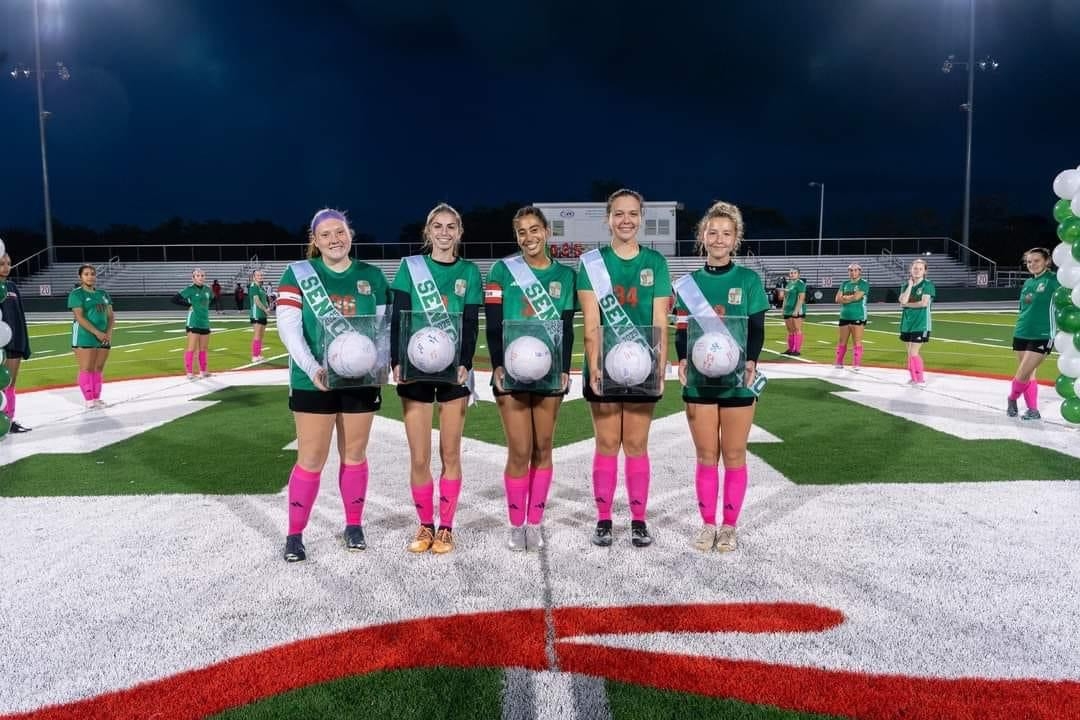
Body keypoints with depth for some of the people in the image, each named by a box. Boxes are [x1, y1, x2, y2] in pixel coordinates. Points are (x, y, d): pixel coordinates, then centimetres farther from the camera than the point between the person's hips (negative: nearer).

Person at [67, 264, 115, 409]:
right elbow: (79, 317, -13)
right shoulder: (76, 294, -3)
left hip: (104, 337, 6)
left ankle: (97, 397, 14)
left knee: (99, 369, 8)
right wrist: (97, 333, -19)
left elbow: (111, 316, 13)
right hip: (85, 337, -6)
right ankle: (89, 400, -1)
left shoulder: (103, 294, 16)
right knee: (87, 369, -5)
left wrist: (109, 332, -4)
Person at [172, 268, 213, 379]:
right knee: (191, 348, -4)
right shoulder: (190, 289, -7)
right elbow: (174, 299, -10)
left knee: (204, 348, 13)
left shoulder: (207, 289, 8)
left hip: (205, 323, 6)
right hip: (193, 323, -6)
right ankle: (189, 372, 1)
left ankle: (203, 371, 23)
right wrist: (188, 304, -11)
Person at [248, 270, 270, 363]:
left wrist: (268, 308, 0)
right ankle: (254, 357, -7)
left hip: (263, 314, 9)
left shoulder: (261, 287, 17)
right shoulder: (253, 286, -8)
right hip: (256, 314, -9)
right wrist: (265, 309, -10)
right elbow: (257, 300, -16)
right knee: (257, 335, -9)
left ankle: (259, 355, 19)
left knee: (261, 335, 12)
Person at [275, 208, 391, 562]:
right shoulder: (298, 274, 0)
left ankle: (354, 526, 27)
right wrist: (312, 368, -22)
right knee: (311, 459, 2)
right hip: (313, 382, -2)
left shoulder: (372, 277, 6)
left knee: (354, 455, 12)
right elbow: (287, 326, -9)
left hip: (360, 381, 2)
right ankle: (294, 534, 16)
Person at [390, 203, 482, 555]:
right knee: (419, 457, 1)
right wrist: (397, 362, -12)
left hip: (453, 370, 0)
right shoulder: (410, 267, 5)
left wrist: (464, 363, -14)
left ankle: (445, 528, 17)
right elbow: (398, 319, 1)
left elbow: (471, 324, 2)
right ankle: (425, 526, 18)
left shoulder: (468, 272, 7)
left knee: (450, 453, 4)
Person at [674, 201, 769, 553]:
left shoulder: (749, 280, 0)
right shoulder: (689, 282, 5)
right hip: (699, 380, 2)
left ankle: (729, 526, 20)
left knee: (734, 455, 7)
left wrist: (751, 363, -19)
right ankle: (708, 524, 22)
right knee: (706, 456, 9)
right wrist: (683, 360, -14)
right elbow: (682, 330, 5)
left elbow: (757, 330, -2)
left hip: (737, 381, -1)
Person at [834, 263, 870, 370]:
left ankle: (856, 364, -1)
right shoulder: (844, 284, 15)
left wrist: (845, 298, -1)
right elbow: (838, 299, 4)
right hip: (844, 316, 5)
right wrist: (851, 298, -8)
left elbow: (857, 297, -15)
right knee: (841, 341, 10)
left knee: (857, 341, -5)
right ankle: (839, 363, 21)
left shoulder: (864, 284, -1)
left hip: (858, 317, -5)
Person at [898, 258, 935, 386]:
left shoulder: (927, 284, -5)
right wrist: (910, 285, -7)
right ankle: (914, 378, 21)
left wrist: (907, 305, -7)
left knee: (913, 353, -9)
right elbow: (903, 300, -8)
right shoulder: (906, 285, 9)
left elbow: (924, 303, -17)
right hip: (907, 323, 6)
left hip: (921, 324, -6)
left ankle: (921, 380, 2)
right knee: (910, 353, 10)